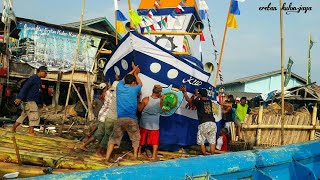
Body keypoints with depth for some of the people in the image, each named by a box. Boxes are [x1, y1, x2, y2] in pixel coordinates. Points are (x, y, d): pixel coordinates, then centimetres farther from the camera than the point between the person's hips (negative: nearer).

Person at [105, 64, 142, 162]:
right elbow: (140, 84, 27)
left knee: (113, 138, 10)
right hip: (131, 119, -2)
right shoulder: (134, 89, 3)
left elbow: (124, 79, 32)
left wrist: (133, 71, 45)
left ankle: (107, 157, 3)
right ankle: (135, 156, 11)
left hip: (119, 119, 3)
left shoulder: (119, 87, 9)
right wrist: (136, 74, 43)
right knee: (135, 138, 16)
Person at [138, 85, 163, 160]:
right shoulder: (160, 100, -12)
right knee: (155, 140, 11)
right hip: (155, 124, 0)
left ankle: (138, 152, 30)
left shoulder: (145, 99, -16)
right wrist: (160, 97, 9)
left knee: (141, 138, 18)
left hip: (144, 123, 1)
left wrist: (139, 104, 13)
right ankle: (154, 155, 11)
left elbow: (140, 109, -4)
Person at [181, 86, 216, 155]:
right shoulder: (209, 102, 16)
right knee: (212, 142, 8)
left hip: (203, 124, -5)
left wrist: (184, 91, 24)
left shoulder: (199, 102, 2)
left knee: (201, 142, 6)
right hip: (212, 123, 5)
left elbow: (189, 100, 14)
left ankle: (205, 156, 3)